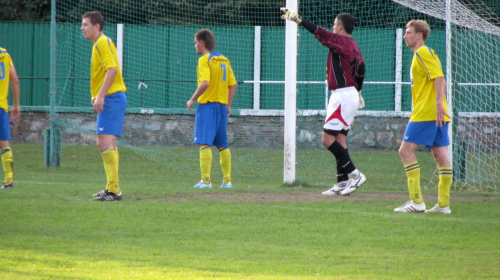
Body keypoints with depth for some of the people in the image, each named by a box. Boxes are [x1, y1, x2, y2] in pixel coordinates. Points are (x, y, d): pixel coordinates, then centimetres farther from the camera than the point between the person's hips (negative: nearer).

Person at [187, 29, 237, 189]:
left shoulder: (205, 60, -9)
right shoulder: (224, 60, 12)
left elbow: (205, 83, -22)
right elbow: (232, 84, 11)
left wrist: (192, 100, -12)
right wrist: (228, 105, 17)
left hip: (207, 105, -7)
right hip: (222, 106, 7)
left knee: (204, 144, -8)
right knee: (222, 145, 13)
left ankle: (206, 180, -14)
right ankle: (227, 180, 14)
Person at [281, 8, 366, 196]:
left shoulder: (341, 41, -12)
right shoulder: (353, 46, 14)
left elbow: (321, 33, -22)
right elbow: (361, 69, 20)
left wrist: (299, 20, -25)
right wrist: (358, 91, 31)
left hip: (342, 95, -10)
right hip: (351, 94, 10)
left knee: (327, 139, -10)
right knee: (339, 140, 9)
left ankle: (354, 174, -11)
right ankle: (342, 183, 7)